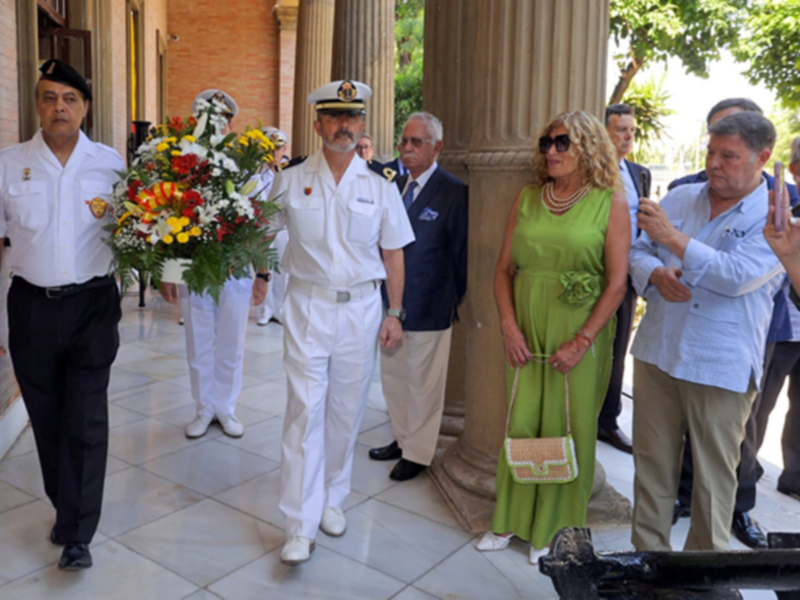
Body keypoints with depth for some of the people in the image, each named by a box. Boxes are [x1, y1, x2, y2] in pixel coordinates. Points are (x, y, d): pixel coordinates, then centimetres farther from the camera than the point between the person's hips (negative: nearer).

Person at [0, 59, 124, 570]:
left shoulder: (111, 163, 0)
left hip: (93, 304, -1)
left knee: (86, 423, -1)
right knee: (46, 417, 12)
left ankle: (77, 536, 10)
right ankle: (65, 507, 33)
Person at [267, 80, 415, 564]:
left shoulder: (380, 183, 1)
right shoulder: (292, 178, -1)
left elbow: (393, 251, 5)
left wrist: (394, 313, 3)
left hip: (361, 307, 1)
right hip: (308, 305, -1)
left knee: (346, 411, 11)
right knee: (305, 411, -4)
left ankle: (332, 497, 31)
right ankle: (301, 526, 4)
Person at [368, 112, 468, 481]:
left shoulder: (454, 192, -11)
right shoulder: (396, 187, 9)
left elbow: (461, 252, -8)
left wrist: (455, 301, -4)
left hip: (428, 307, -7)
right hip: (392, 301, 7)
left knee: (422, 382, 5)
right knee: (393, 375, 17)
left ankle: (418, 454, 21)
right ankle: (402, 438, 35)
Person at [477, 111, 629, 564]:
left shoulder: (611, 203, -4)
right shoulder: (527, 200, 6)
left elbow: (617, 283, -8)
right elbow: (504, 269, 7)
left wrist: (581, 341, -13)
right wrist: (510, 327, -4)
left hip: (580, 335, -3)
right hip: (526, 334, 3)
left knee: (567, 430, 6)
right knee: (521, 425, 9)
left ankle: (555, 528, 25)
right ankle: (513, 518, 28)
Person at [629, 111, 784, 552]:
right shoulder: (680, 198, 8)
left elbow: (737, 276, -20)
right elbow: (639, 251, 12)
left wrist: (672, 238, -24)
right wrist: (656, 274, -10)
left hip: (722, 367, -4)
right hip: (657, 354, 4)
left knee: (714, 475, 8)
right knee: (651, 463, 13)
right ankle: (647, 554, 30)